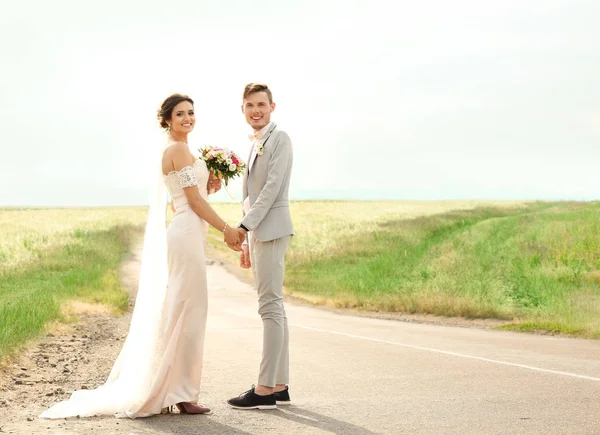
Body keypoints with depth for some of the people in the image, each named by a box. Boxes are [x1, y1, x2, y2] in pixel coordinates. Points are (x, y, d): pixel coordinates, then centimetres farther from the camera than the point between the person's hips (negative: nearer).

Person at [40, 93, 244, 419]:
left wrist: (208, 185, 8)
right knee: (188, 312, -6)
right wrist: (226, 229, -10)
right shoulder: (179, 150, -11)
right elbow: (194, 200, -14)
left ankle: (158, 390, 18)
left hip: (183, 234, 10)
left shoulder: (173, 151, 18)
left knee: (173, 312, 12)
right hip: (187, 235, -10)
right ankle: (182, 394, -2)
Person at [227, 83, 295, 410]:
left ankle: (266, 389, -11)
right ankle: (279, 386, 12)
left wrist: (243, 227, -18)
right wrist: (247, 241, 20)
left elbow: (272, 187, -16)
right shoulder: (255, 145, 21)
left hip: (271, 230, -10)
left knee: (270, 307, -10)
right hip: (258, 233, 10)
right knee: (273, 308, 9)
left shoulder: (279, 138, -6)